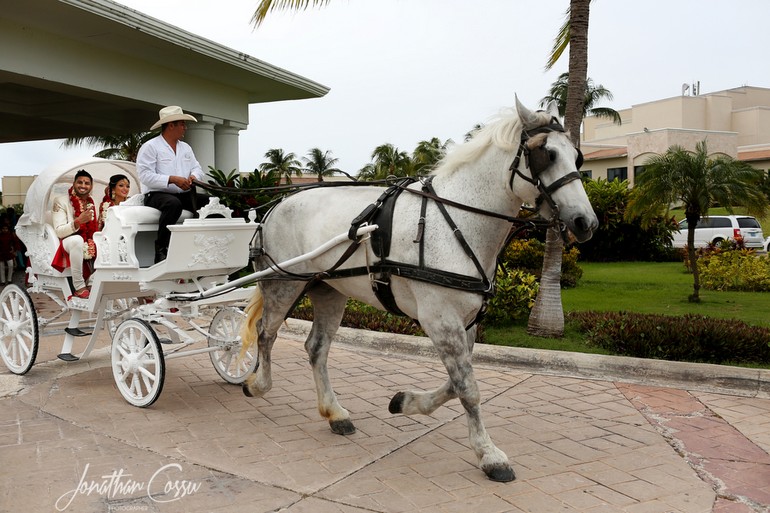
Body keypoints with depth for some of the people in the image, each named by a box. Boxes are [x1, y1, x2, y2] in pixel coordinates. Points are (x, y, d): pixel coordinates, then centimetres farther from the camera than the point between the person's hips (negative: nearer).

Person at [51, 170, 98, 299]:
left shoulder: (93, 203, 12)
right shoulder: (62, 201, -4)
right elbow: (59, 231, -14)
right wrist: (78, 221, -30)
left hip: (90, 245, 6)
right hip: (68, 244, -6)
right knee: (77, 239, -38)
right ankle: (79, 287, -33)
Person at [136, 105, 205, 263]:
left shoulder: (186, 147, 21)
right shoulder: (150, 147, -1)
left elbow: (198, 169, 18)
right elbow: (145, 175, -12)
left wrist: (193, 177, -7)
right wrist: (172, 179, -21)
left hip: (184, 195, 6)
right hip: (156, 194, -6)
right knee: (173, 203, -39)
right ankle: (160, 249, -28)